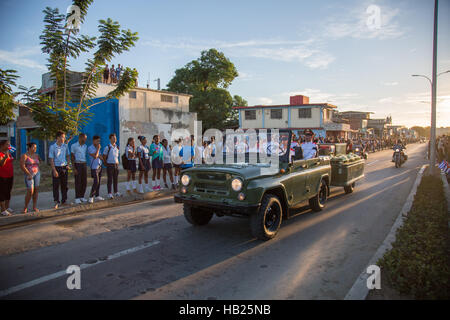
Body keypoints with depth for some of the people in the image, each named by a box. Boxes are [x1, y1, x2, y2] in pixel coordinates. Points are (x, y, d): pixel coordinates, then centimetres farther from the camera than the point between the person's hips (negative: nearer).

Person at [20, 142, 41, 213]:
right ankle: (25, 207, 9)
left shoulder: (36, 155, 8)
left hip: (37, 174, 5)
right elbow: (22, 166, -14)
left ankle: (35, 207, 12)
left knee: (36, 190, 5)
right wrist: (29, 174, -17)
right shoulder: (24, 156, -8)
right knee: (30, 192, -10)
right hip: (29, 175, -5)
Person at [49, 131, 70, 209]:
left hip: (64, 167, 4)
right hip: (56, 167, -4)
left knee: (64, 185, 8)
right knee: (56, 186, -1)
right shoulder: (52, 147, -7)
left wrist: (67, 164, 3)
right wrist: (54, 170, -14)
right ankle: (56, 202, 6)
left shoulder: (65, 146, 6)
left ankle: (63, 201, 18)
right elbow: (51, 160, -7)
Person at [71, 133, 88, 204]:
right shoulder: (74, 146, -5)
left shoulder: (85, 146, 11)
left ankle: (82, 197, 18)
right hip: (77, 164, -5)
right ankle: (77, 198, 5)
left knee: (84, 182, 7)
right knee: (78, 182, -3)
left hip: (84, 164, 6)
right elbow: (72, 158, -6)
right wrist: (74, 168, -12)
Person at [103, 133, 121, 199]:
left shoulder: (117, 147, 8)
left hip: (116, 165, 5)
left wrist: (117, 162, 12)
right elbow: (104, 157, -3)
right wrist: (107, 164, 1)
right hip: (110, 165, -5)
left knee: (116, 179, 11)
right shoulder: (107, 147, -9)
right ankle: (109, 194, 4)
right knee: (110, 180, -1)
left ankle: (116, 192, 20)